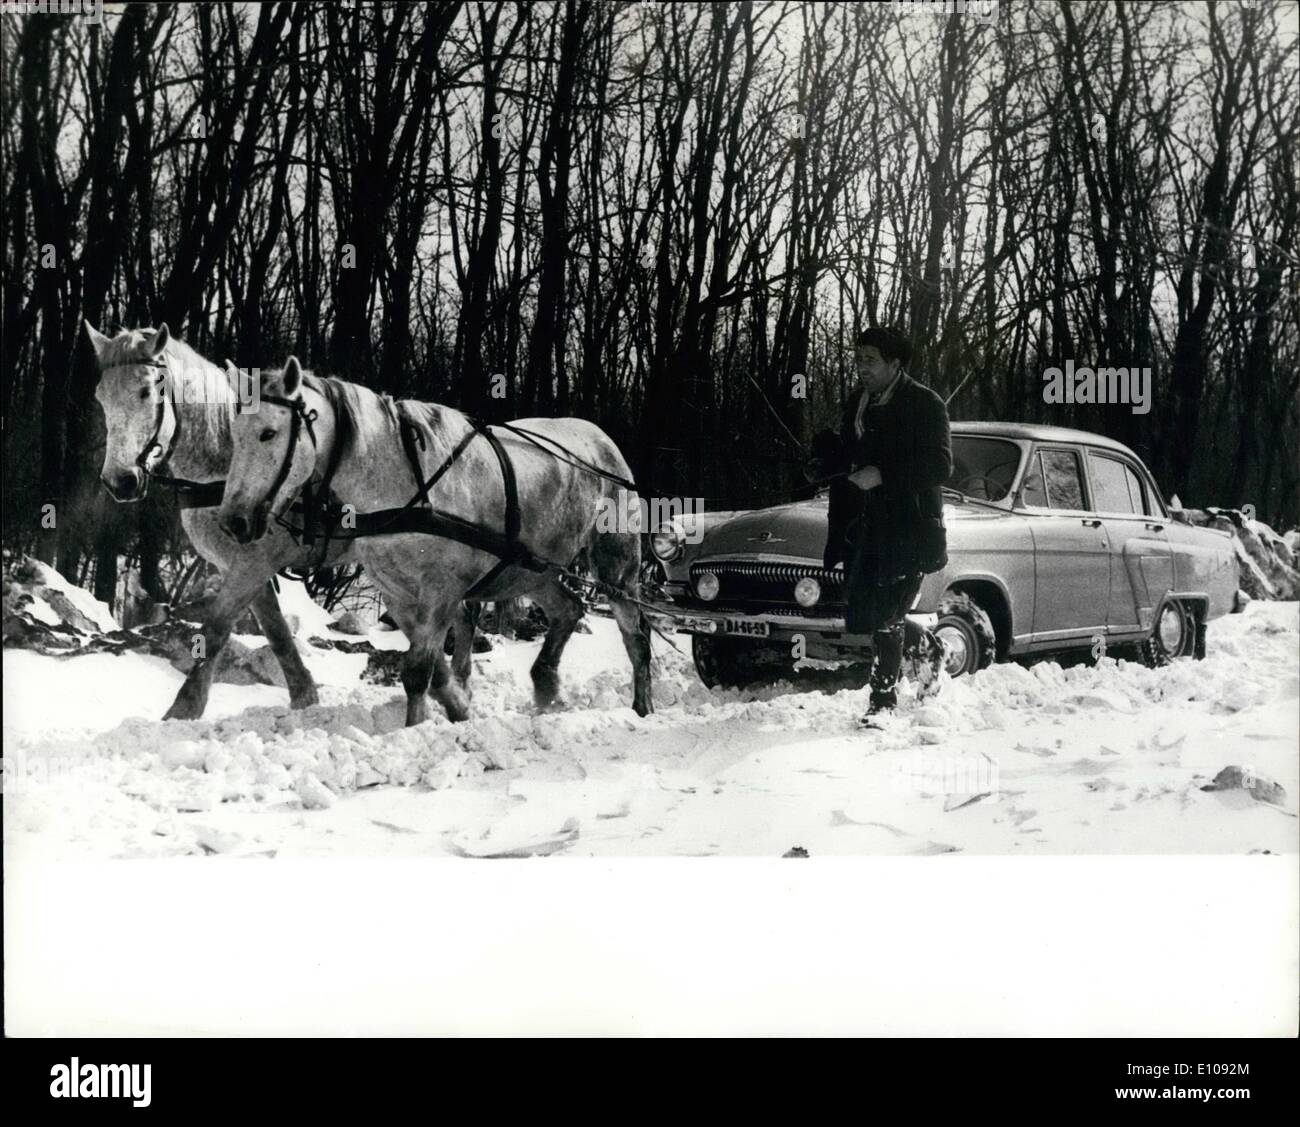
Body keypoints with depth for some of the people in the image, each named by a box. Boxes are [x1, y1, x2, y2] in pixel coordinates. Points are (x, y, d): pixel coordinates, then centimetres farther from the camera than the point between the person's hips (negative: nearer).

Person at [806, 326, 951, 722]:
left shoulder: (925, 404, -8)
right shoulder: (859, 403, 13)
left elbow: (940, 466, -15)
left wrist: (882, 475, -21)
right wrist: (825, 461, 2)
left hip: (908, 527, -7)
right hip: (865, 525, 7)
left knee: (884, 618, -9)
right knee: (863, 613, 7)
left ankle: (883, 701, 4)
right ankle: (927, 649, 33)